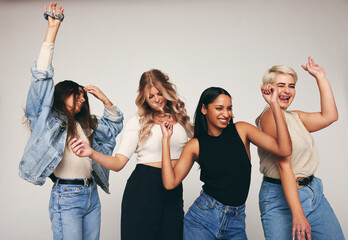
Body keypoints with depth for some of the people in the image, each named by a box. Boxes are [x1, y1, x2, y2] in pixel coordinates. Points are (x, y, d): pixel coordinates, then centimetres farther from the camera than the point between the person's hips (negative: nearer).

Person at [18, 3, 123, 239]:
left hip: (92, 194, 7)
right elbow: (42, 77, -11)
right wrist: (52, 28, -13)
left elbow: (115, 124, 29)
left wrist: (105, 99, 13)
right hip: (66, 197, -7)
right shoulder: (49, 121, -2)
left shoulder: (86, 124, 16)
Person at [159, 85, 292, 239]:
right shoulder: (195, 145, -1)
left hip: (235, 222, 1)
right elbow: (170, 182, -7)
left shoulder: (241, 130, -1)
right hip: (202, 218, 0)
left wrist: (274, 104, -15)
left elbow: (284, 150, -11)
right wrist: (166, 139, -6)